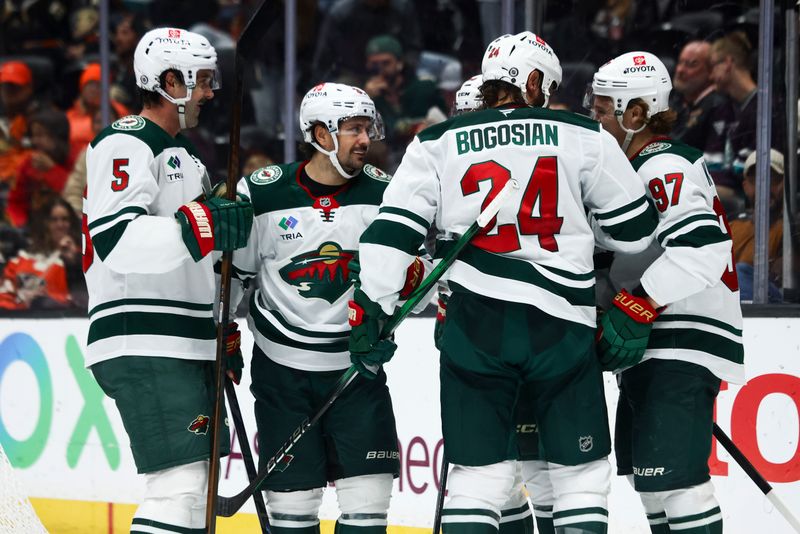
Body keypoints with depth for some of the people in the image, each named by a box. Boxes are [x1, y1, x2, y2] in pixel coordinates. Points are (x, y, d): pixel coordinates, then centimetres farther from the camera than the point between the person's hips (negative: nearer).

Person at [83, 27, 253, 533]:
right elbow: (116, 239, -25)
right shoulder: (125, 144, -9)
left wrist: (223, 338, 27)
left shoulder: (184, 153, 23)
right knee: (182, 483, -19)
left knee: (198, 486, 12)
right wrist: (200, 228, -32)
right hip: (142, 347, -10)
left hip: (189, 348, 10)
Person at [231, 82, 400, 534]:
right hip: (283, 365, -1)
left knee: (368, 495, -5)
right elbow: (232, 271, 5)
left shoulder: (381, 193, -2)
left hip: (356, 362, 1)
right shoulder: (262, 194, -7)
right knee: (292, 496, 2)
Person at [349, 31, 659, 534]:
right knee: (581, 472, 8)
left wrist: (371, 308, 3)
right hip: (561, 322, -2)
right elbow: (634, 228, 9)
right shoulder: (584, 138, 4)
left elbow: (393, 228, 1)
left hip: (475, 323, 2)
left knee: (479, 473, 5)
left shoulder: (437, 143, 8)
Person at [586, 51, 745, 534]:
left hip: (685, 345, -11)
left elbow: (702, 245, -29)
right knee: (643, 470, 17)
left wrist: (635, 306, -29)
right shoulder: (637, 167, 18)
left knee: (670, 474, -19)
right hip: (654, 348, 11)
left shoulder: (664, 167, -15)